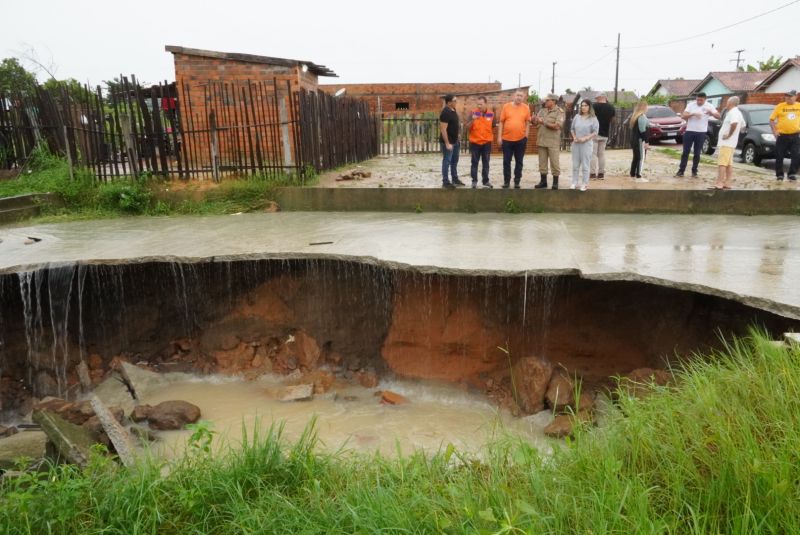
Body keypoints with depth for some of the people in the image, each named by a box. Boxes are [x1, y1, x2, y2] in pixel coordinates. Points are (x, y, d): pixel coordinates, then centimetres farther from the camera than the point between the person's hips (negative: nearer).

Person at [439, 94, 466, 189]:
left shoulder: (453, 110, 7)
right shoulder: (445, 112, -21)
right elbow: (443, 129, -24)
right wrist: (447, 143, -25)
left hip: (455, 141, 9)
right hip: (448, 142, -9)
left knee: (454, 161, 17)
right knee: (447, 161, -3)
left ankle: (455, 179, 27)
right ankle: (445, 182, 4)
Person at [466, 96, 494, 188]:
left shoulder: (491, 113, 0)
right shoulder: (473, 112, -5)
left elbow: (493, 126, 13)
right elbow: (467, 128, -8)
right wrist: (472, 120, -24)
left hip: (486, 142, 2)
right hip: (474, 142, -1)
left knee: (485, 163, 8)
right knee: (474, 163, 4)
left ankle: (486, 181, 16)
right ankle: (474, 181, 10)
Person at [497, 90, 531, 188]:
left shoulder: (526, 108, 2)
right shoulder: (506, 106, 0)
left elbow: (527, 123, 6)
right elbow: (501, 122, 2)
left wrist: (526, 136, 1)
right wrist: (499, 137, -3)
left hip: (521, 139, 0)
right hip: (507, 139, 0)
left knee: (519, 162, 7)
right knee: (506, 161, 5)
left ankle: (517, 181, 15)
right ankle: (506, 181, 15)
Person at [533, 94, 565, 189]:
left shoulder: (559, 112, -5)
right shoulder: (542, 111, 13)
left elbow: (556, 126, -15)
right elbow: (535, 122, 9)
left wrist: (543, 122, -11)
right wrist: (536, 120, -15)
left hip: (553, 141, -5)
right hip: (542, 140, 5)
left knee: (554, 162, -1)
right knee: (542, 162, 9)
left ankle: (555, 182, 8)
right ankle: (543, 181, 19)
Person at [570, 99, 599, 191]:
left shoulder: (593, 119, -3)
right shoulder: (577, 117, 8)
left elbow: (595, 132, -7)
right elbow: (572, 129, 13)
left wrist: (585, 138, -18)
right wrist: (574, 137, -5)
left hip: (586, 144, -4)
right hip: (576, 144, 4)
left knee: (585, 165, 0)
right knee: (575, 165, 8)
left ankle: (584, 184, 5)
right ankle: (575, 182, 16)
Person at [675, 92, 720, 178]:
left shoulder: (709, 106, 0)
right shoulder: (690, 105, 0)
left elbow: (718, 116, -5)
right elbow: (683, 116, -9)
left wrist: (711, 112, -25)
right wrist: (693, 114, -24)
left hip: (701, 132, 0)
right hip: (689, 131, 0)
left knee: (697, 153, 5)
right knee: (685, 152, 0)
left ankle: (694, 172, 12)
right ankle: (681, 171, 4)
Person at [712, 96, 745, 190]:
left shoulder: (733, 112, -15)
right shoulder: (737, 113, 18)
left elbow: (734, 123, -33)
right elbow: (742, 125, 30)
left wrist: (729, 134, -23)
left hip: (726, 143, -11)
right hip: (730, 143, 11)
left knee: (722, 163, -13)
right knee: (729, 163, 10)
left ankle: (719, 184, -18)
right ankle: (728, 183, 12)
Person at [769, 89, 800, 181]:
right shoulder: (780, 106, 0)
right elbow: (771, 119, 2)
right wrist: (774, 131, -8)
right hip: (782, 135, -1)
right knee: (779, 156, 3)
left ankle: (792, 174, 9)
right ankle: (779, 175, 14)